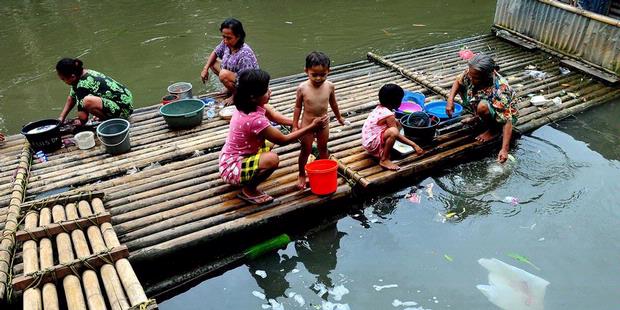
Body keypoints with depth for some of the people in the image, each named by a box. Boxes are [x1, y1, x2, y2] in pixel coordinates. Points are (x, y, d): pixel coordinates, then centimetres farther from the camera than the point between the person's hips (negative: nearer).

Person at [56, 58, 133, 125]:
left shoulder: (82, 84, -20)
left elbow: (83, 117, -18)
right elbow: (71, 98, 21)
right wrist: (61, 117, 20)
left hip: (124, 109, -10)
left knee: (87, 101, -29)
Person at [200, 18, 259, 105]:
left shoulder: (245, 54, -33)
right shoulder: (226, 44, -11)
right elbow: (215, 53, 11)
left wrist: (233, 97, -19)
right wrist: (205, 68, -3)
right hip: (235, 76, 9)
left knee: (224, 74, -32)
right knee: (213, 63, 6)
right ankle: (231, 88, 10)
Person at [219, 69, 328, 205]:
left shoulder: (248, 104, -5)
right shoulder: (255, 120, -30)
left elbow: (275, 117, 7)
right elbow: (283, 140, -18)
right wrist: (312, 127, -14)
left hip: (230, 157, 9)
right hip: (231, 168, -9)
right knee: (272, 159, -30)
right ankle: (248, 191, -5)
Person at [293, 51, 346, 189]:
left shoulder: (329, 86, -12)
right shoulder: (302, 88, -19)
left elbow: (333, 103, 6)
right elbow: (298, 107, -7)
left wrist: (339, 117, 20)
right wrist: (295, 125, -6)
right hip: (307, 124, -2)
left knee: (323, 149, 18)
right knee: (305, 150, 11)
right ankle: (302, 175, 30)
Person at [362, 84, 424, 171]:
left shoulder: (380, 108, 5)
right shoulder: (388, 115, -21)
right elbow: (397, 135, -17)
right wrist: (414, 145, -13)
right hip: (372, 145, -10)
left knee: (396, 124, 14)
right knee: (393, 131, -31)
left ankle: (384, 151, 6)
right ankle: (384, 160, -17)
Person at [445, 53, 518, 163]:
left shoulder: (500, 90, -39)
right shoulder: (472, 73, -23)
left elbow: (507, 121, -38)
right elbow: (458, 81, -1)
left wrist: (504, 150, -45)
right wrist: (450, 100, -18)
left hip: (504, 113, -6)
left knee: (482, 107, -37)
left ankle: (494, 129, -5)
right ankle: (478, 118, 13)